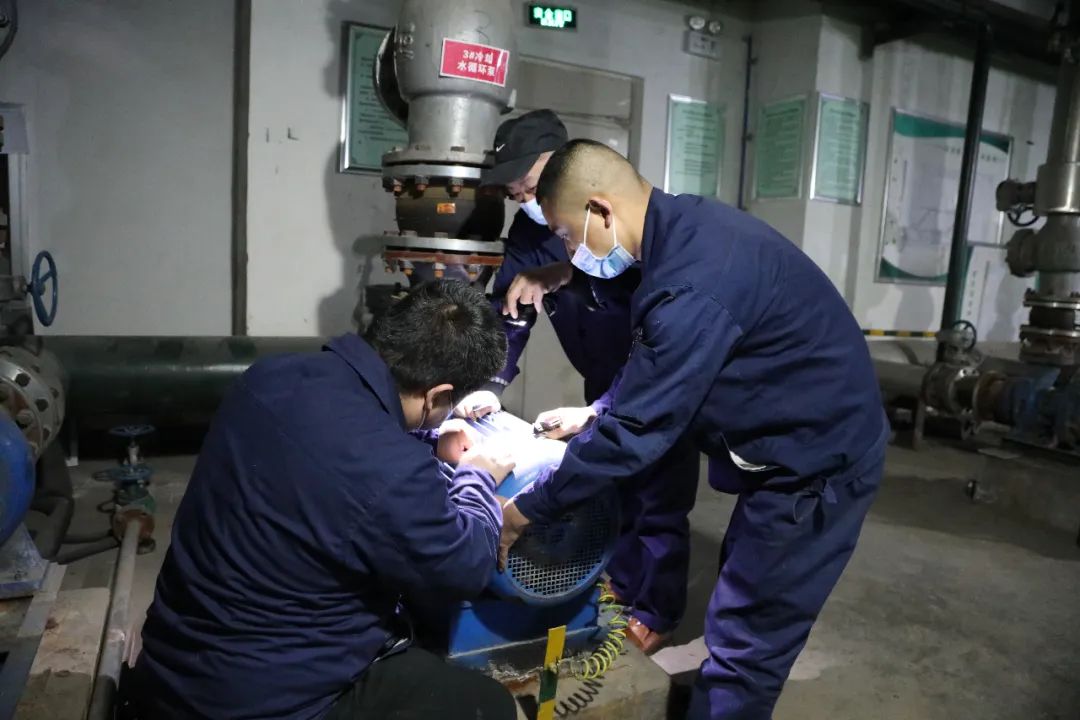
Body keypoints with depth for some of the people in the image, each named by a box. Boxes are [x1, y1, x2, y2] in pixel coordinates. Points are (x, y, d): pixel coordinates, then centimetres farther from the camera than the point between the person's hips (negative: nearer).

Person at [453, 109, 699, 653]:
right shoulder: (529, 230, -9)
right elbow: (507, 311, -9)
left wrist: (596, 412, -37)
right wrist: (490, 384, -24)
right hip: (605, 379, 7)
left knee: (658, 499, 1)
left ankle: (656, 613, 21)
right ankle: (619, 583, 39)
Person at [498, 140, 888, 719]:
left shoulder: (692, 289, -32)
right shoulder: (687, 226, -1)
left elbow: (634, 433, -26)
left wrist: (524, 510, -14)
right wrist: (596, 411, 10)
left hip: (817, 464, -10)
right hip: (810, 443, 10)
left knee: (743, 644, 2)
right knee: (747, 624, 24)